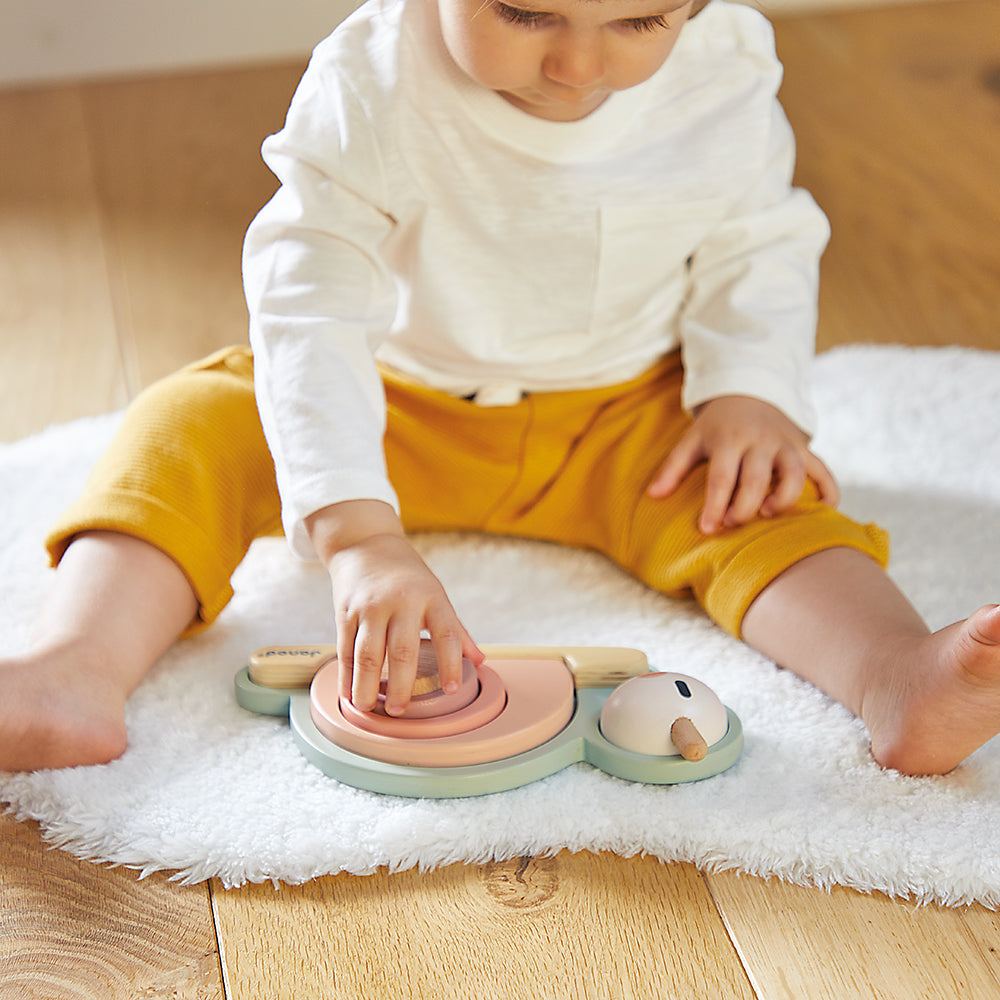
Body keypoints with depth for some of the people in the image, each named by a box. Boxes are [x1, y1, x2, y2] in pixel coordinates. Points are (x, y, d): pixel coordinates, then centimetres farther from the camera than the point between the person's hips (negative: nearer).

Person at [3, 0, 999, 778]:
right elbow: (310, 311, -33)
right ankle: (80, 668, -40)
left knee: (764, 496, -26)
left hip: (626, 417, 2)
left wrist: (754, 392, -15)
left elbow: (758, 244, 1)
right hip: (402, 408, -1)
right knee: (193, 427, -22)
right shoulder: (370, 84, -27)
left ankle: (894, 676, -47)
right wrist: (359, 536, -43)